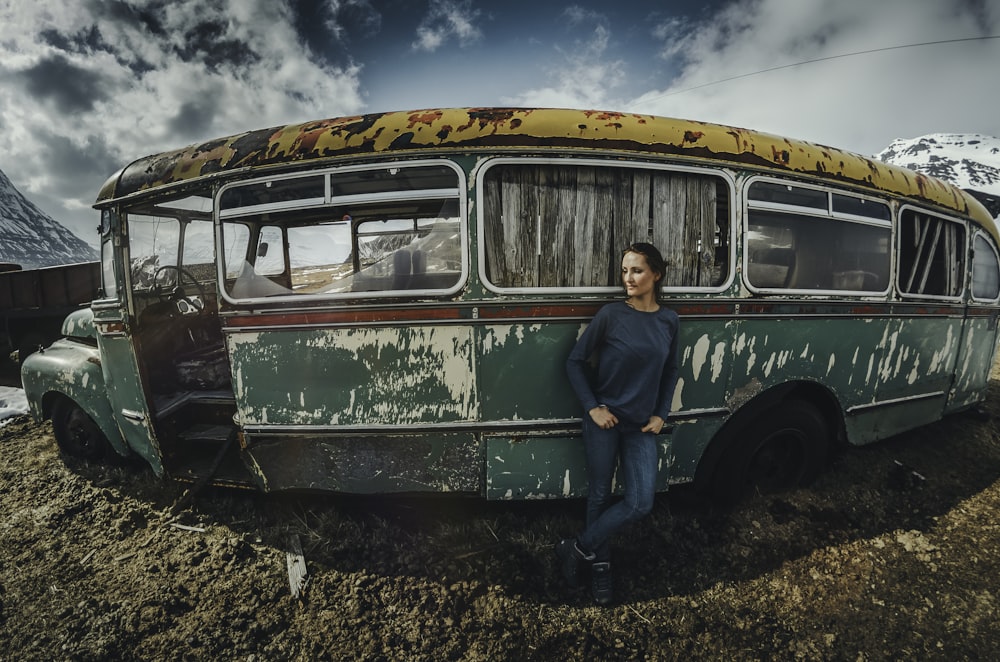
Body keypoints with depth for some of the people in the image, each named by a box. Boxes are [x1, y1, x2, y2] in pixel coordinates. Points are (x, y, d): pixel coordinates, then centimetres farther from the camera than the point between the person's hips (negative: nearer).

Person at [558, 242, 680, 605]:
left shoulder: (669, 319, 1)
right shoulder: (611, 314, -10)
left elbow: (670, 371, 14)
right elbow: (575, 362, -5)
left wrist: (660, 414, 5)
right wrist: (593, 407, -11)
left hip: (641, 426, 3)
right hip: (604, 421, -3)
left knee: (640, 503, -1)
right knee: (600, 495, 10)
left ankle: (578, 549, 18)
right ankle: (600, 565, 32)